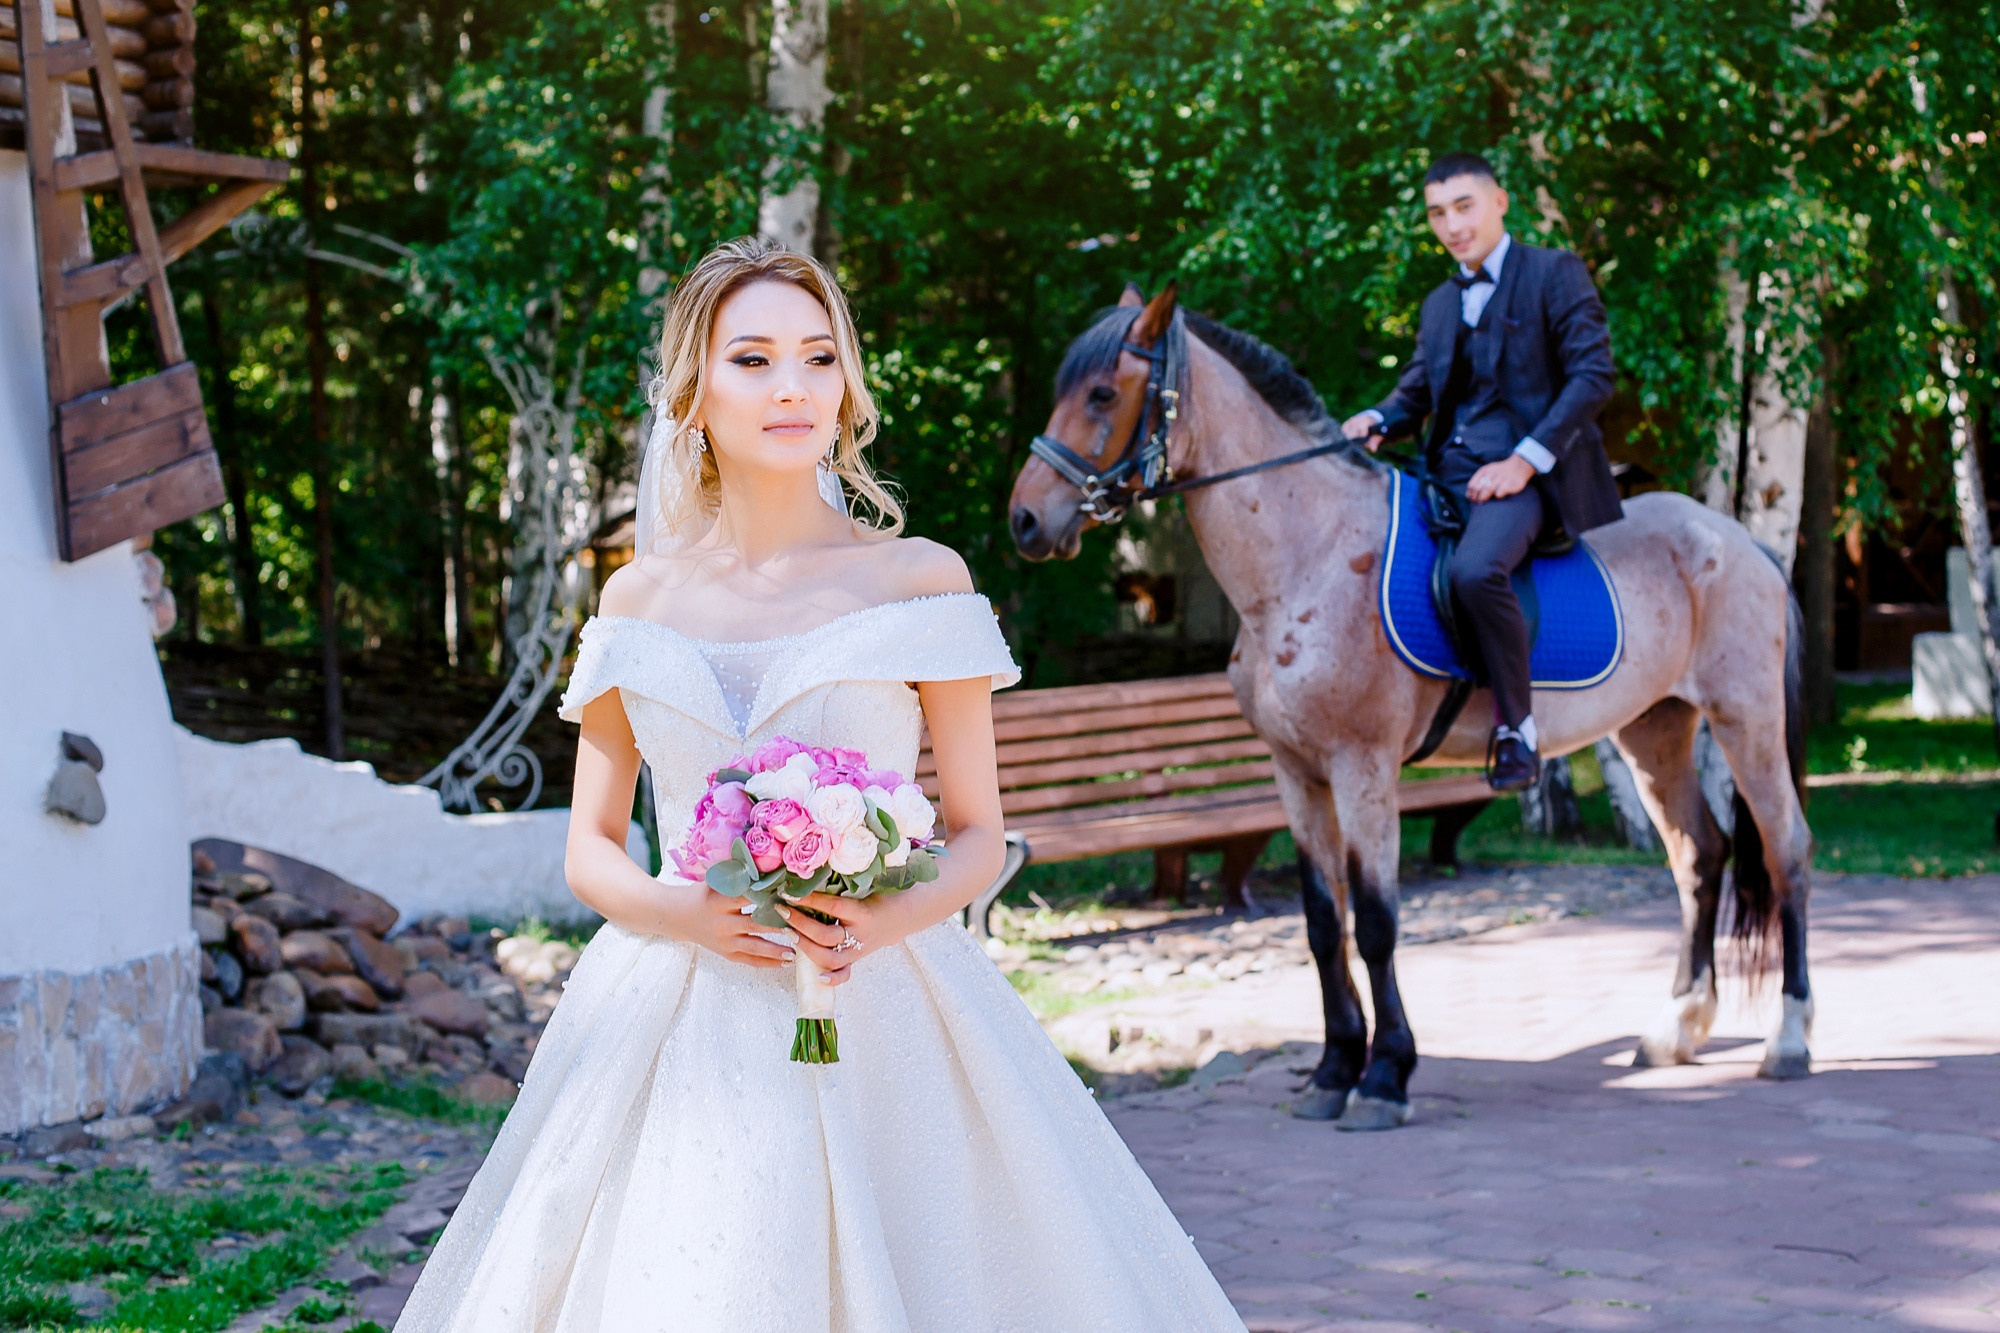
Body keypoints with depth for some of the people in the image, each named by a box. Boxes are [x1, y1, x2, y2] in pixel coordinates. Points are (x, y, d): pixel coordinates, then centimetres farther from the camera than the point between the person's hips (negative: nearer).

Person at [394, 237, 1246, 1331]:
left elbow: (978, 838, 4)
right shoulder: (641, 597, 7)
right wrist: (678, 912, -11)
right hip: (678, 1024, 2)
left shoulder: (921, 581, 1)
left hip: (879, 1017, -1)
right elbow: (590, 851, 10)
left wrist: (889, 919, -17)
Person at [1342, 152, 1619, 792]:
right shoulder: (1440, 303, 21)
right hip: (1449, 473, 8)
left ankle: (1517, 727, -20)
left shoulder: (1555, 274, -1)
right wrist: (1375, 421, -3)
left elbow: (1593, 374, -9)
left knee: (1476, 569, -36)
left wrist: (1526, 460, -18)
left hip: (1524, 474, -8)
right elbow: (1417, 390, 22)